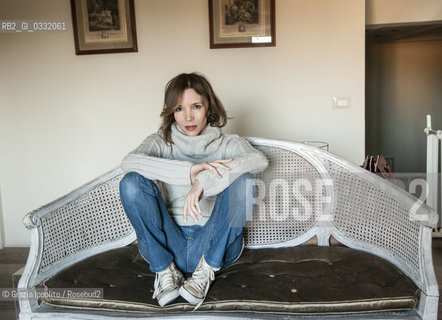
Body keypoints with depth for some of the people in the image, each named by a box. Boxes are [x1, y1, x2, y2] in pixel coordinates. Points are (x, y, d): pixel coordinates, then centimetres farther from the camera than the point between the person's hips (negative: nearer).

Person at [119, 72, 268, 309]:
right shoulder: (161, 142, 7)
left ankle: (206, 269, -15)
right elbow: (129, 162, -16)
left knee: (241, 179, -24)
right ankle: (164, 270, -13)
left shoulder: (227, 143, 6)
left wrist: (204, 181, -31)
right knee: (132, 182, -20)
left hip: (215, 245, -1)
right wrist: (190, 170, -27)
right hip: (165, 245, 1)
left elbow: (259, 160, -19)